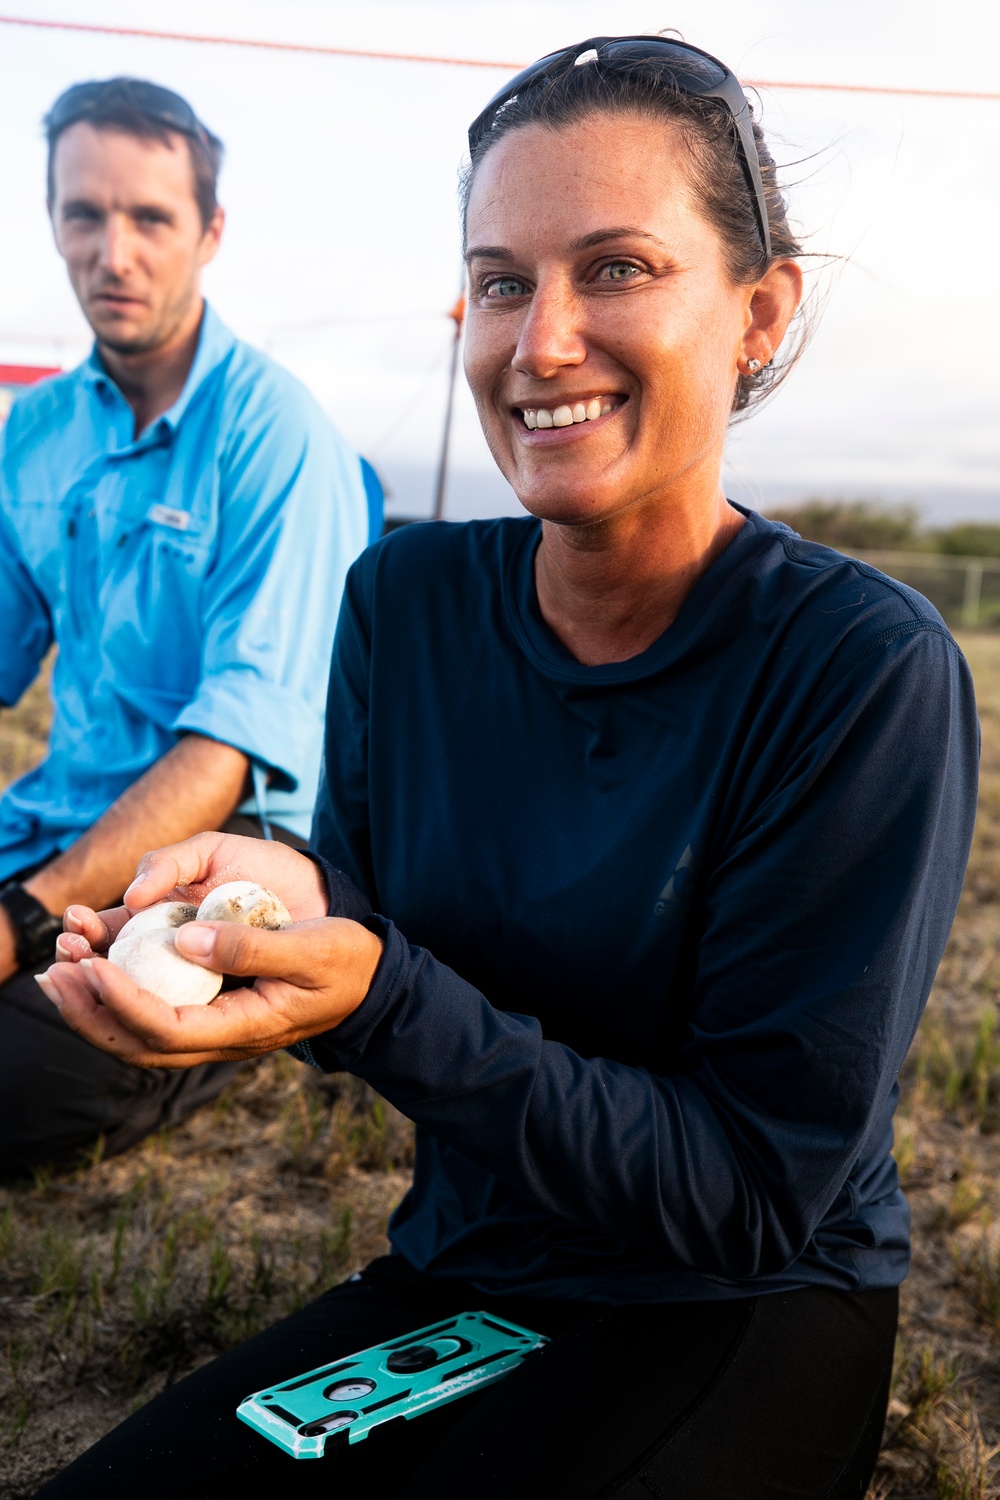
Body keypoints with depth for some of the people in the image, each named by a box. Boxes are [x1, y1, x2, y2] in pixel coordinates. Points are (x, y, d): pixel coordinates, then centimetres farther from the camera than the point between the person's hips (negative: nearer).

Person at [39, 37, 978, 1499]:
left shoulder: (867, 668, -21)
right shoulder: (404, 600, -5)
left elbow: (756, 1190, -20)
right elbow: (374, 934, 1)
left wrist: (380, 999, -32)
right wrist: (295, 900, -23)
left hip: (741, 1320, -3)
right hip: (457, 1275, 4)